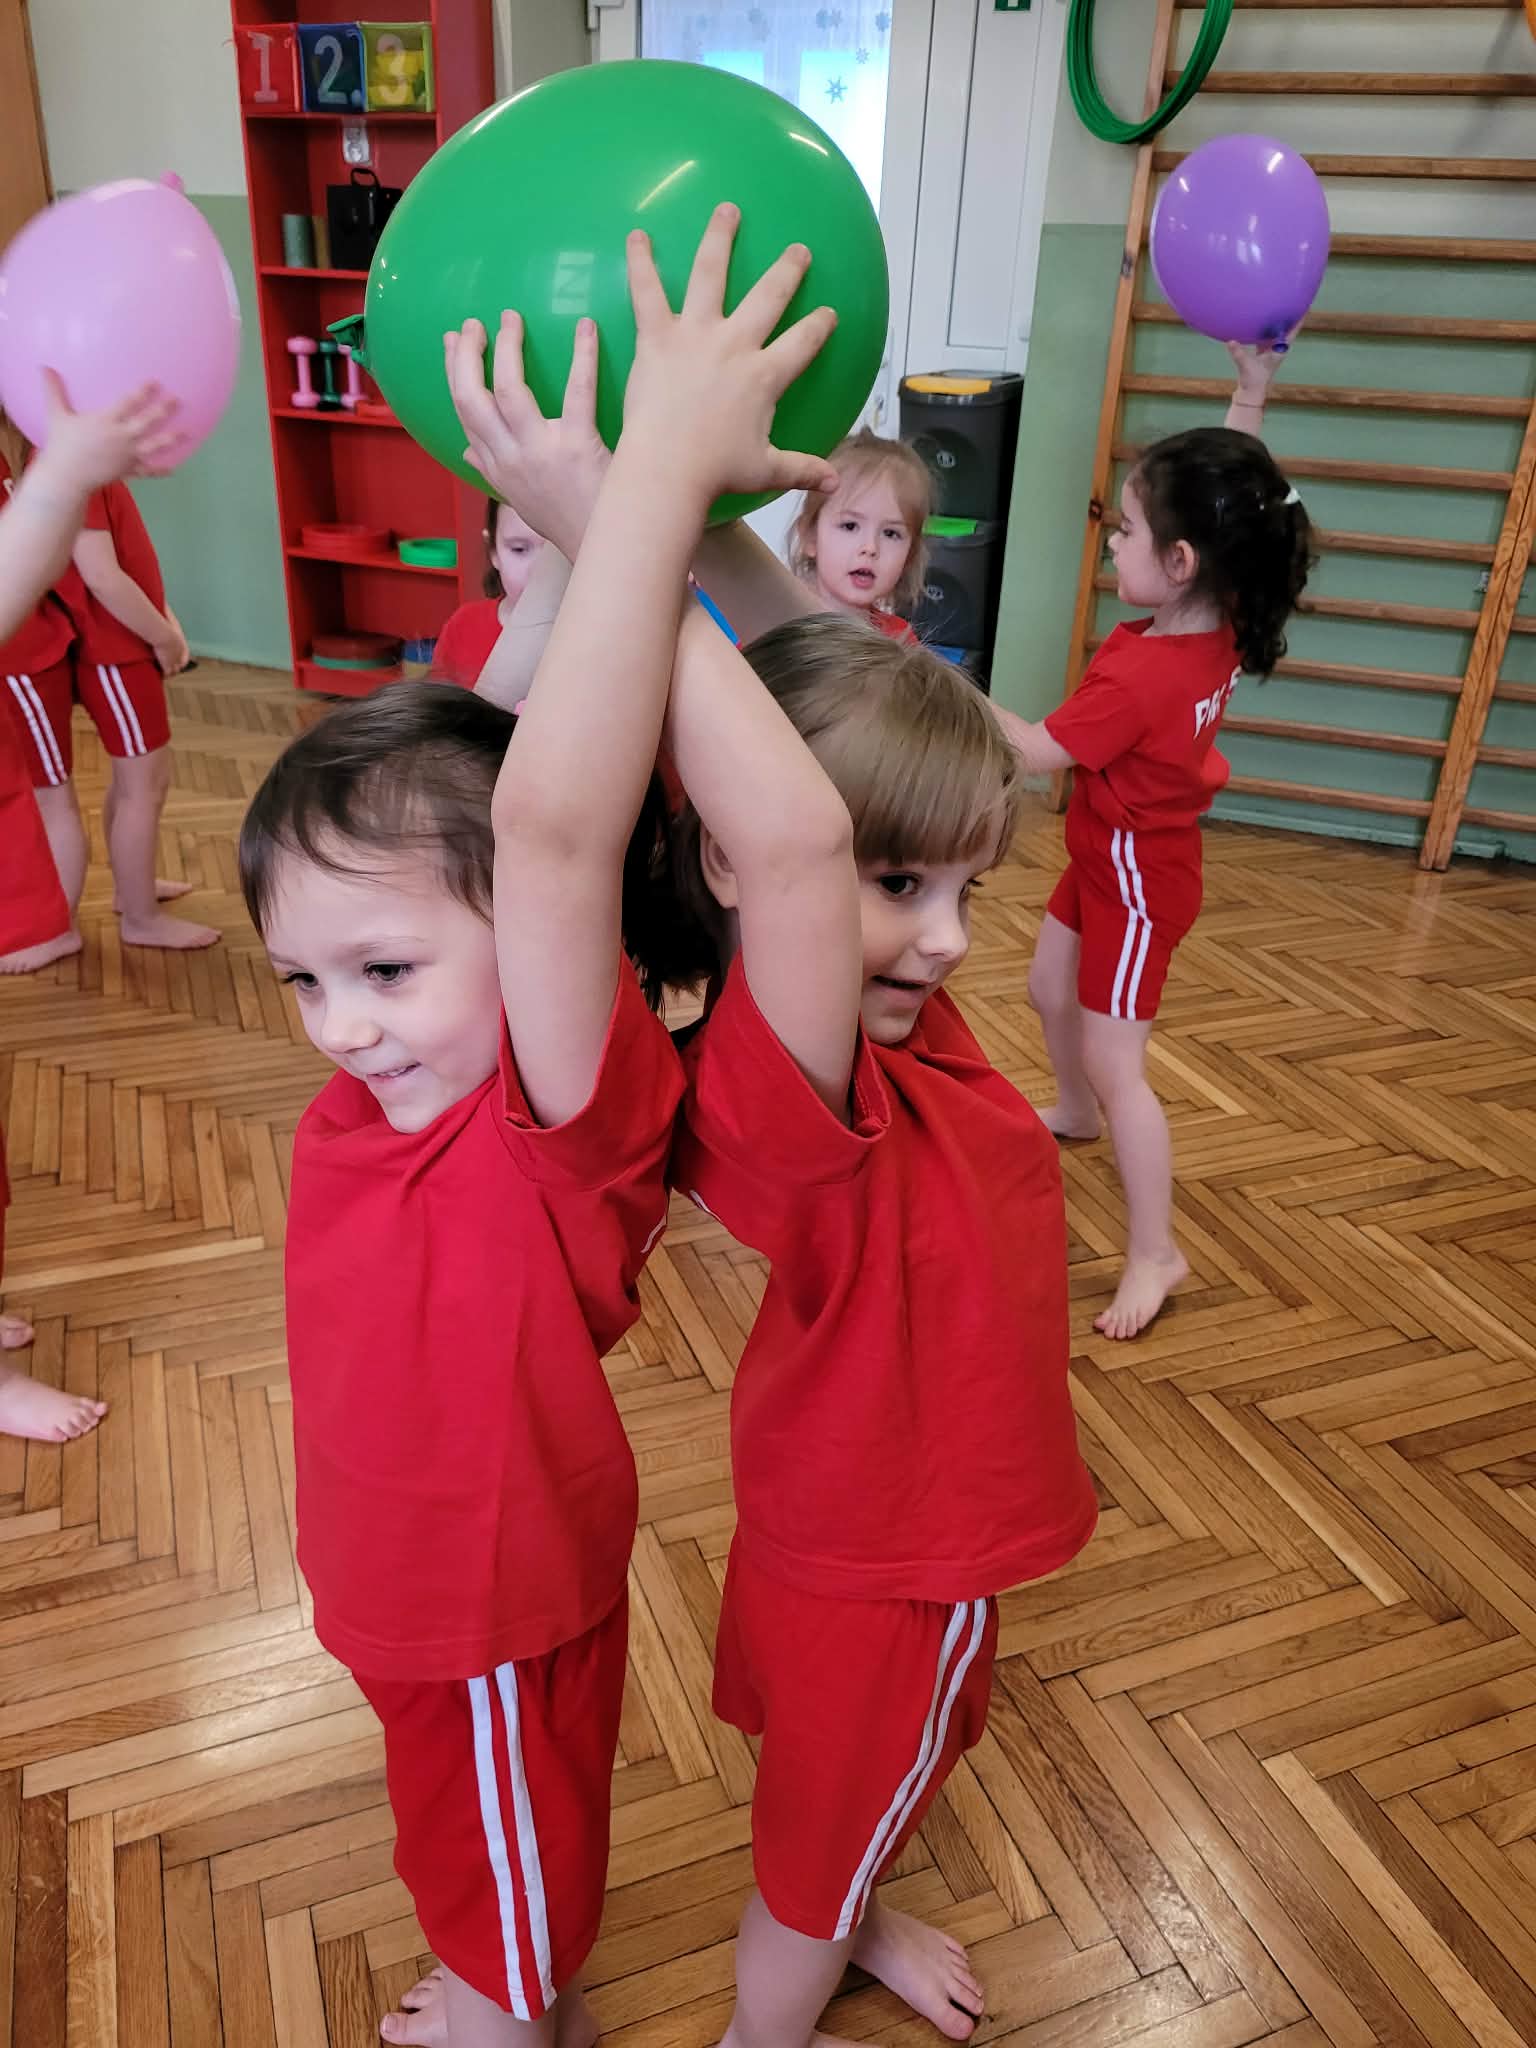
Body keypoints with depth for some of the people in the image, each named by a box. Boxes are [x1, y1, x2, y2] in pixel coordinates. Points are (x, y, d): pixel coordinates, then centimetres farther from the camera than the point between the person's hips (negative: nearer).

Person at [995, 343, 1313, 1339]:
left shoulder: (1136, 672, -32)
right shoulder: (1223, 624, -8)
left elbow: (1042, 753, -22)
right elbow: (1226, 496, 9)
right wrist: (1252, 393, 9)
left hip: (1137, 878, -9)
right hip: (1113, 857, 9)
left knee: (1115, 1062, -5)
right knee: (1052, 992, 26)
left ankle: (1156, 1253, 3)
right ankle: (1077, 1115, 52)